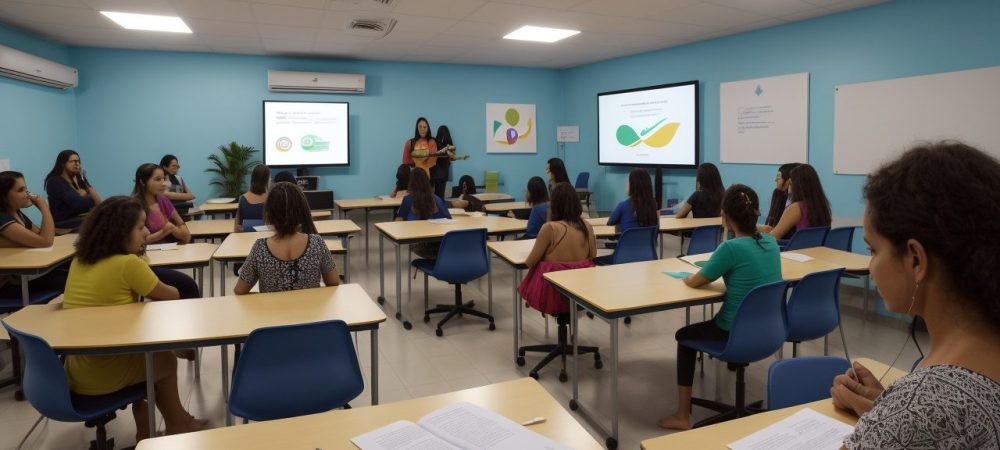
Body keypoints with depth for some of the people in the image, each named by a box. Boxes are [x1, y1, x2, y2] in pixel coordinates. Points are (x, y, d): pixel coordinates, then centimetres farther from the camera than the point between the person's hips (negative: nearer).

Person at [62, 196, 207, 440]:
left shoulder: (79, 260, 5)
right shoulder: (128, 263, -19)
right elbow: (171, 296, -3)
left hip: (73, 367, 8)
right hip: (101, 373, -7)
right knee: (165, 357, 15)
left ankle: (144, 430, 30)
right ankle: (177, 424, 33)